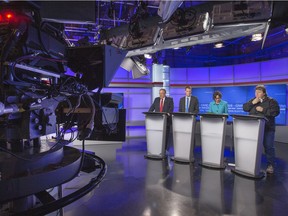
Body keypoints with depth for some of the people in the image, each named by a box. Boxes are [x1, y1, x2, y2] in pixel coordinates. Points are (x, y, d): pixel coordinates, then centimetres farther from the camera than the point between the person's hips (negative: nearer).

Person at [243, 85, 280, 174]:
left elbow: (276, 112, -13)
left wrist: (263, 110, -19)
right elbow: (244, 108, 1)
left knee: (268, 147, 0)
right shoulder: (252, 100, 11)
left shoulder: (271, 101, -1)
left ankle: (270, 165, 11)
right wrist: (252, 103, -12)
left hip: (267, 129, -3)